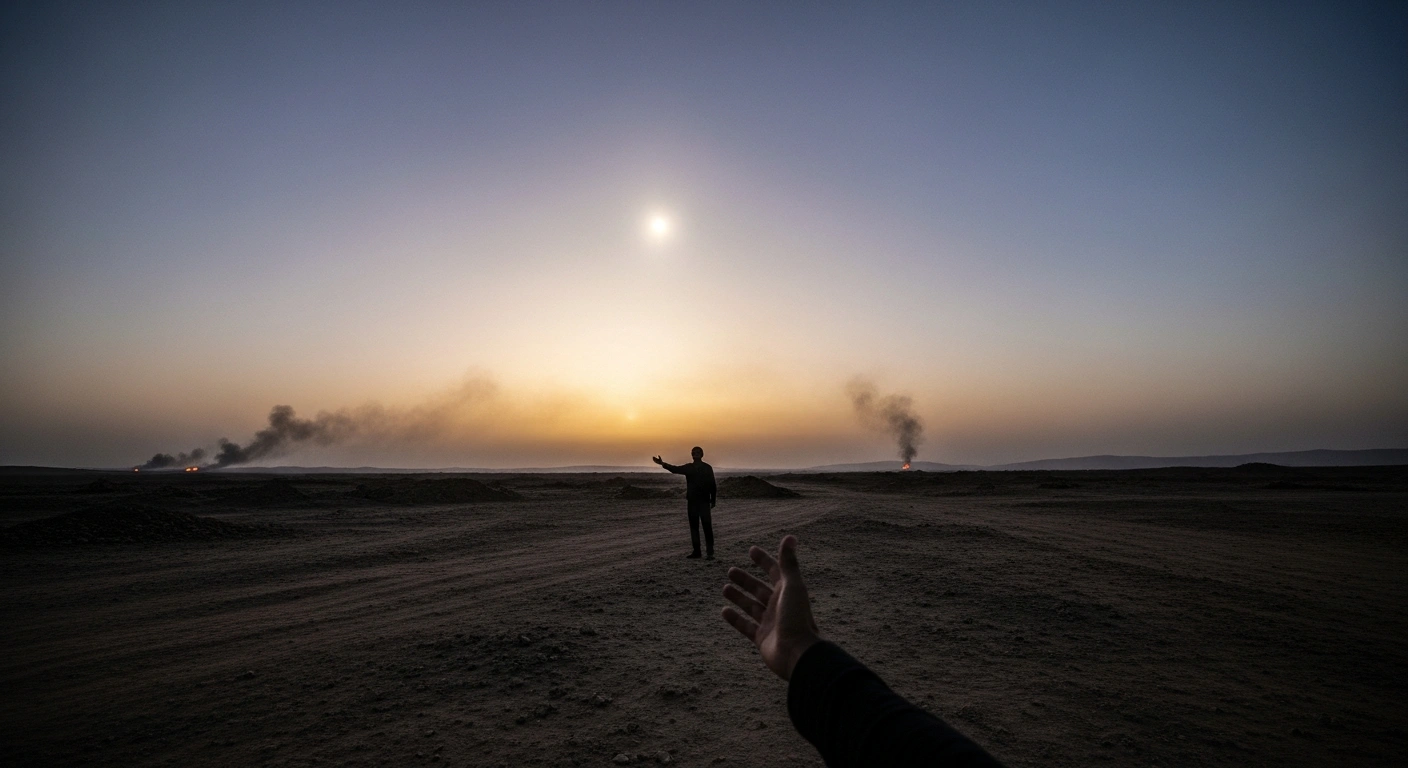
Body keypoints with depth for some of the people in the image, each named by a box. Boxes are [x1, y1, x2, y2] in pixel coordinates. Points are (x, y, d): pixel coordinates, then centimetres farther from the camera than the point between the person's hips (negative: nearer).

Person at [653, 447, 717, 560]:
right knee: (693, 527, 7)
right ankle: (696, 551, 14)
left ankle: (710, 552, -4)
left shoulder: (707, 468, 1)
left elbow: (712, 485, 2)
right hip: (692, 501, 4)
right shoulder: (688, 467, 9)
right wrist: (662, 464, -20)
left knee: (707, 526, -7)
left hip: (704, 502, -4)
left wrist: (713, 500, -2)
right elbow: (675, 469, -5)